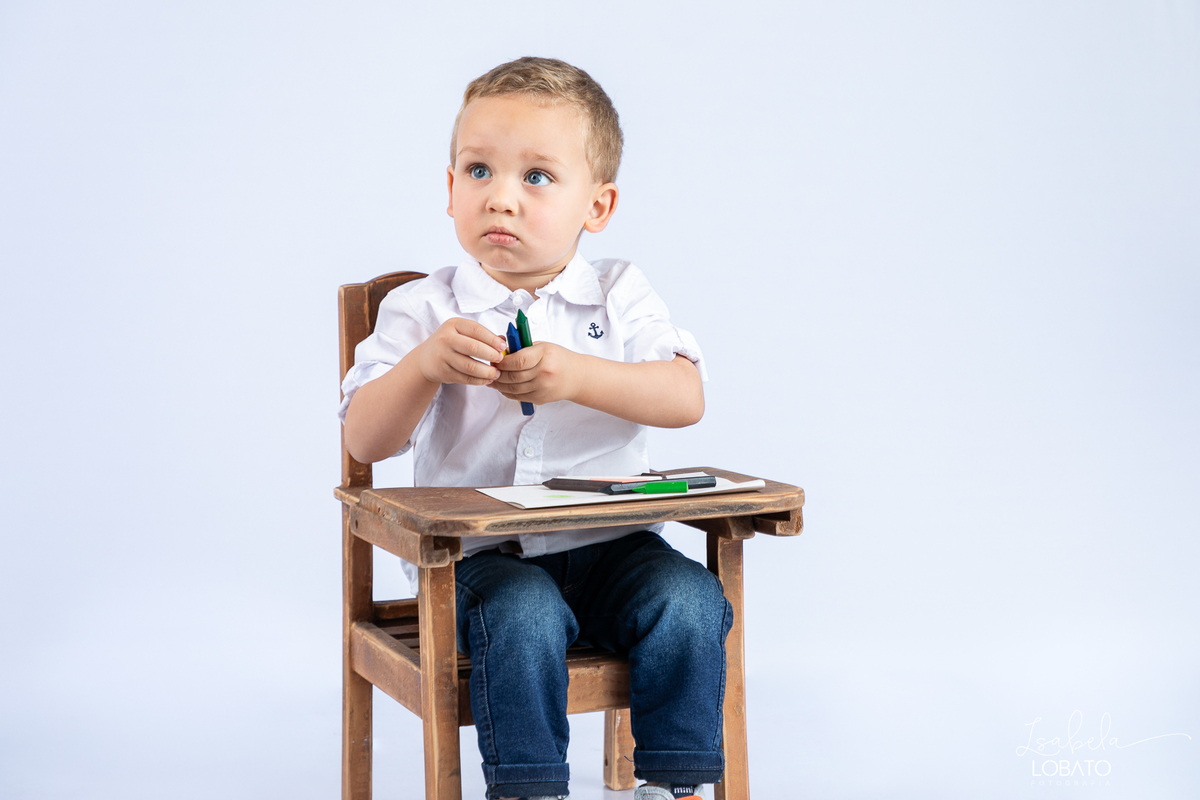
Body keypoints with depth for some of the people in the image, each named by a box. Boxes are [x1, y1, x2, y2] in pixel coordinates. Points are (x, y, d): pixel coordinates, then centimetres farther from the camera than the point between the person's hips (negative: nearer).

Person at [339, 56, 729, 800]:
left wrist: (578, 375, -25)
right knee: (523, 615, -31)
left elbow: (686, 398, -9)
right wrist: (426, 365, -25)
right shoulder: (422, 311, 2)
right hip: (483, 558, -2)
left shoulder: (620, 294, 6)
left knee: (687, 599, -23)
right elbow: (365, 441, -6)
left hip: (610, 543, 2)